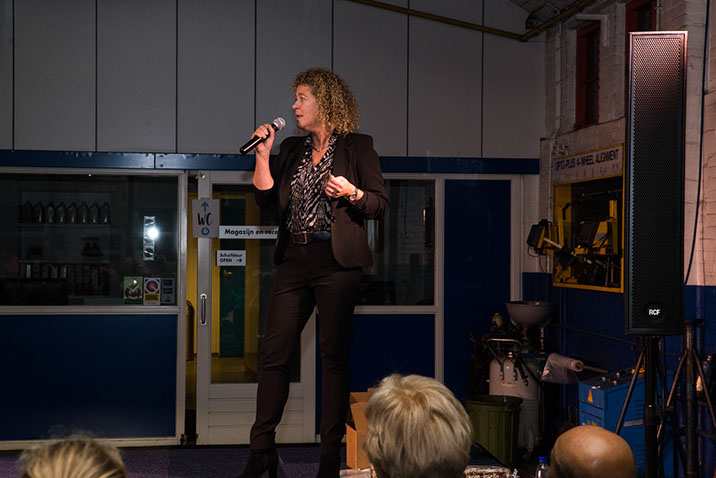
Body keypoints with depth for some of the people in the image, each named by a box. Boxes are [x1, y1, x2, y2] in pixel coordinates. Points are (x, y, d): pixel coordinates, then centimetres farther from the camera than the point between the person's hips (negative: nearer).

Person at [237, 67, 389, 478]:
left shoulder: (358, 147, 4)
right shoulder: (292, 149, 18)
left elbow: (381, 204, 1)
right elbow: (266, 197, 12)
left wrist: (351, 193, -16)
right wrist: (263, 155, 3)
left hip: (337, 262, -5)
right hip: (294, 260, 5)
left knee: (334, 356, -1)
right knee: (274, 354, 0)